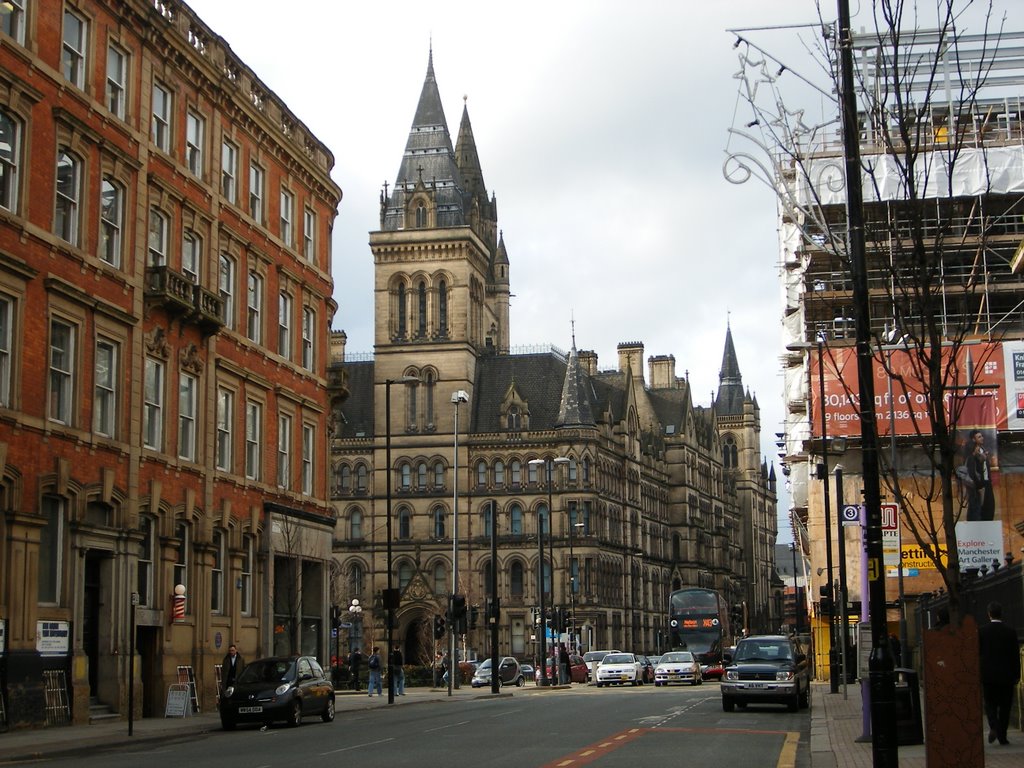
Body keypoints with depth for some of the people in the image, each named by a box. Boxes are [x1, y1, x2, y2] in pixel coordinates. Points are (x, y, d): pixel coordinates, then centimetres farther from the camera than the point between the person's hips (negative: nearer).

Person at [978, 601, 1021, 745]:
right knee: (1005, 706, 9)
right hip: (1006, 675, 0)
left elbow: (977, 654, -1)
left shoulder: (982, 632, -4)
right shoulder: (1010, 631, -3)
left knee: (990, 704, 10)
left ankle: (994, 727, -15)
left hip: (988, 675, 0)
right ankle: (1002, 736, 8)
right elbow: (1016, 654, -2)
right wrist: (1016, 675, 6)